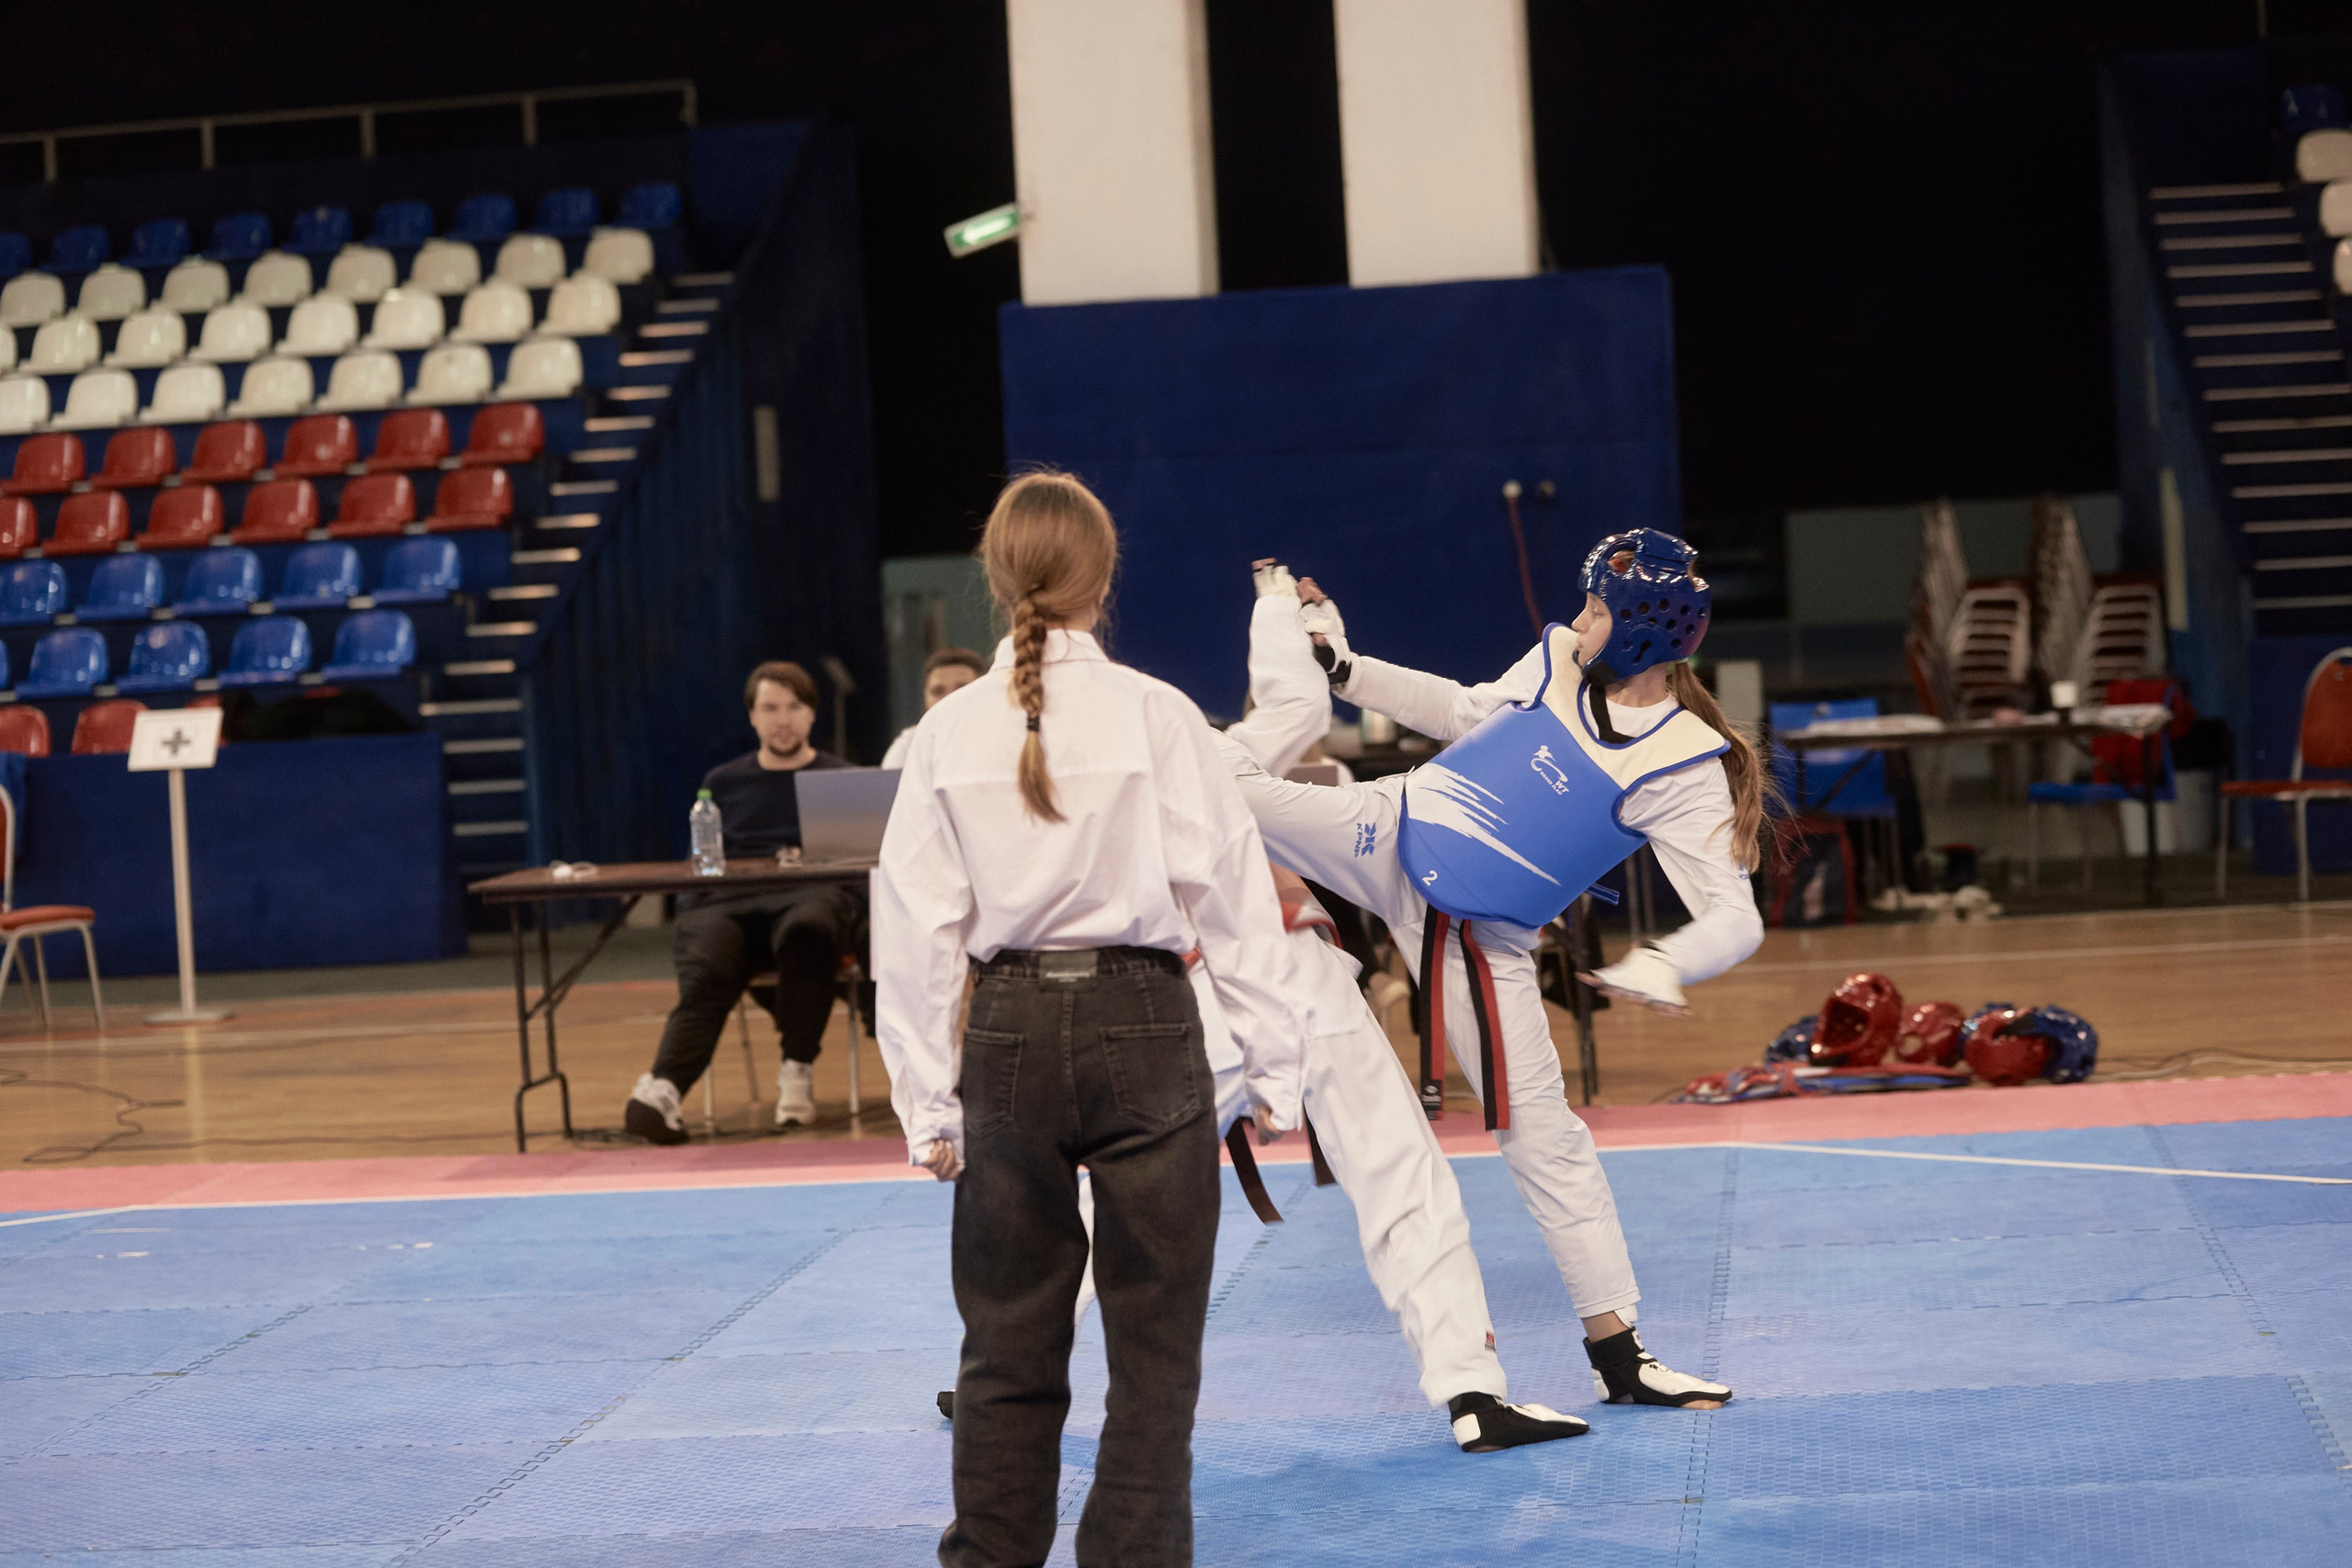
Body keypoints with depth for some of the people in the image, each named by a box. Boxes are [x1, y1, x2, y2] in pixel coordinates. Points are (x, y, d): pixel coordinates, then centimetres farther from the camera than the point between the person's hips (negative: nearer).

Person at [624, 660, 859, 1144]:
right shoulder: (723, 784, 28)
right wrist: (690, 908, 3)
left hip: (813, 896, -2)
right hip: (728, 904, 2)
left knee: (808, 928, -40)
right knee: (704, 970, -33)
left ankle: (797, 1071, -30)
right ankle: (663, 1090, -54)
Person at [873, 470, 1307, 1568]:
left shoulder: (949, 733, 1)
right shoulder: (1156, 715, -6)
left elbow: (916, 924, 3)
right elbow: (1230, 891, -3)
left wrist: (928, 1103, 11)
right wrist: (1272, 1064, 4)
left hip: (1010, 1036, 3)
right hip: (1143, 1027, -2)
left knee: (1008, 1339, 14)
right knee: (1153, 1342, 7)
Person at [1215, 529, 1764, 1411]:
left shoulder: (1686, 768, -18)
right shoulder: (1557, 661, -4)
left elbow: (1735, 918, -20)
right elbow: (1471, 715, 16)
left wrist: (1665, 968, -40)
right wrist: (1343, 669, 14)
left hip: (1480, 941, -4)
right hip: (1388, 837, 4)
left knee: (1545, 1137, -2)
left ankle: (1618, 1355, 9)